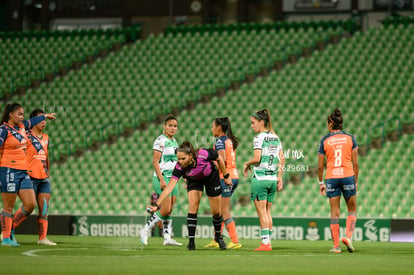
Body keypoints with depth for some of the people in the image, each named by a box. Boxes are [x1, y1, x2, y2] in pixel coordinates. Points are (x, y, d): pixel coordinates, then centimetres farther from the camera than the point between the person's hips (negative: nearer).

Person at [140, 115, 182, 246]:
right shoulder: (161, 140, -11)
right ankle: (146, 230, 2)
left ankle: (167, 238, 6)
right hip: (162, 178, -8)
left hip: (172, 179, 8)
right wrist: (161, 180, -21)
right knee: (165, 209, -12)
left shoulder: (174, 141, 15)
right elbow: (155, 162, -15)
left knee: (169, 210, 5)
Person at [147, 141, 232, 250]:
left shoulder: (203, 154, -39)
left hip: (211, 177, 0)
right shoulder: (179, 167, -35)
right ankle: (191, 241, -12)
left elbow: (219, 158, -18)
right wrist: (157, 205, -48)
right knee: (193, 207, -20)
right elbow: (169, 187, -38)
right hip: (194, 181, 0)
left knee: (216, 212, 4)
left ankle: (218, 236, 30)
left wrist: (226, 176, -9)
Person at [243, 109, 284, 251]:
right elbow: (282, 159, 10)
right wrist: (279, 177, 14)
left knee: (262, 212, -3)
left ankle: (265, 243, -5)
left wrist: (247, 164, 0)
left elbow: (257, 158, -19)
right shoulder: (275, 137, 11)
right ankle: (268, 241, 11)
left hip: (260, 178, -7)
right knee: (267, 211, 12)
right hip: (272, 178, 7)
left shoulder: (259, 138, -10)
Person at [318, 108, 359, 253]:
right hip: (348, 176, 0)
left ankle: (336, 245, 4)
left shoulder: (324, 141, 1)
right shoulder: (350, 138, 3)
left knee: (334, 213, 6)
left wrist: (321, 183, 16)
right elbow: (355, 163, 2)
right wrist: (356, 181, 12)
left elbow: (320, 166, 4)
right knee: (352, 210, 15)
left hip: (331, 177, 0)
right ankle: (348, 236, -6)